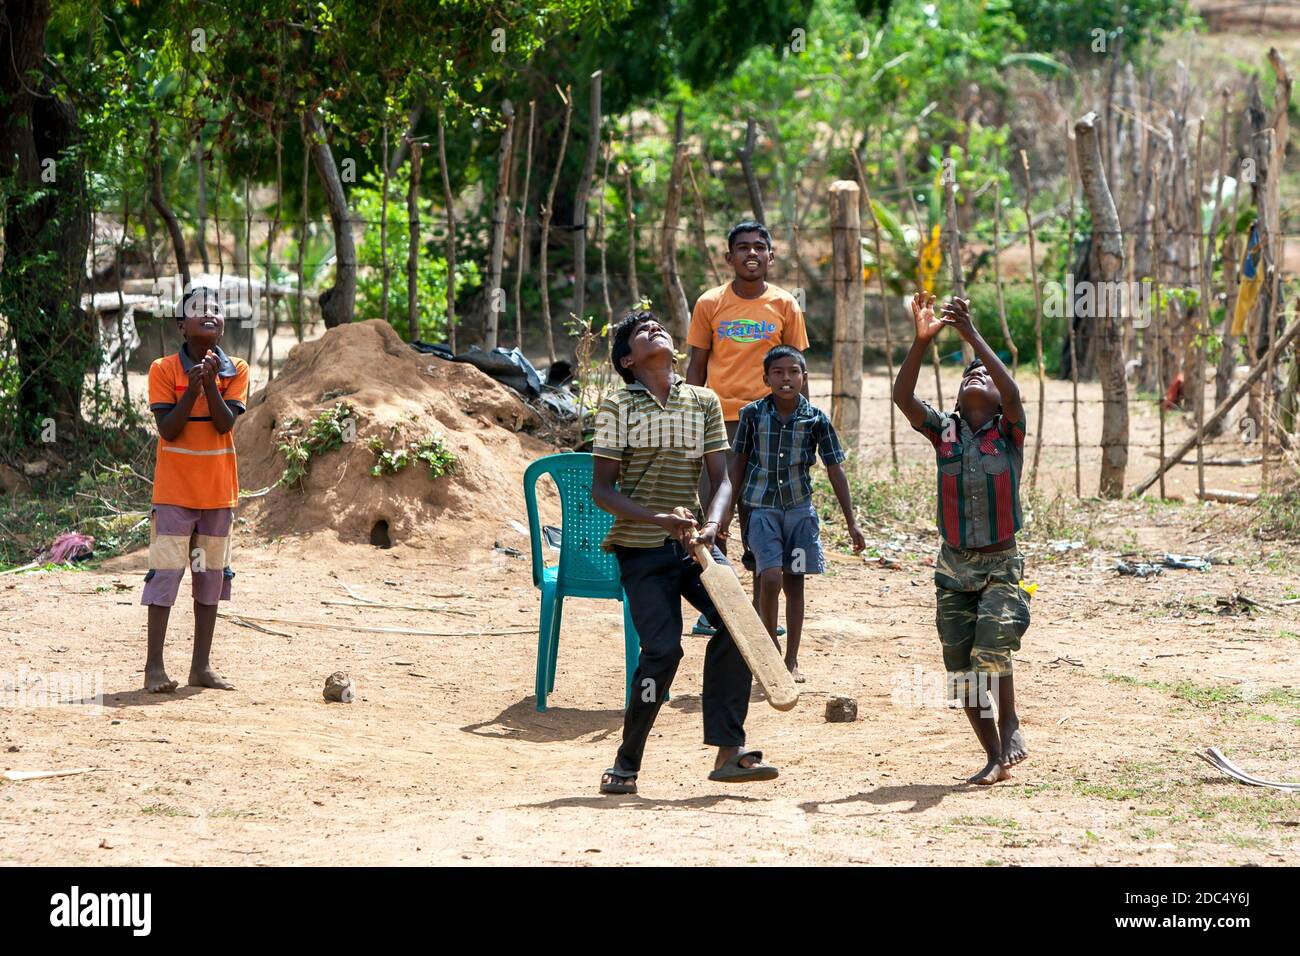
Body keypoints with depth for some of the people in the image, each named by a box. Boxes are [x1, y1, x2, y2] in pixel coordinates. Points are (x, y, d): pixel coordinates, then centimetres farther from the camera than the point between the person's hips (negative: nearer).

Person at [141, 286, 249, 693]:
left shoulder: (235, 371, 5)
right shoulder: (164, 370, -3)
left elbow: (225, 424, -8)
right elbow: (168, 430, -10)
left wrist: (210, 383, -21)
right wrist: (192, 389, -22)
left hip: (218, 491, 4)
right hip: (174, 491, -4)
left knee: (211, 578, 7)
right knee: (166, 573, -7)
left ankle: (201, 667, 13)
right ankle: (154, 667, -6)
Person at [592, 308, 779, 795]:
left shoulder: (705, 402, 8)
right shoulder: (616, 407, -1)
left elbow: (721, 480, 5)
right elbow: (601, 489, -5)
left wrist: (710, 526, -16)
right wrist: (657, 518, -20)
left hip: (692, 543, 3)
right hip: (641, 549, -3)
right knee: (662, 648, -16)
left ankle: (728, 750, -14)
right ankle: (626, 764, 0)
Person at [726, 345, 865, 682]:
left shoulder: (816, 419, -5)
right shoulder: (753, 414, -5)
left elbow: (835, 470, 1)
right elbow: (739, 462, 6)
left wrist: (851, 522, 1)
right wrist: (727, 509, 5)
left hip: (799, 508, 1)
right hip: (762, 508, -1)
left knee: (794, 581, 6)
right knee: (770, 578, -16)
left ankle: (791, 659, 16)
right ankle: (770, 647, 2)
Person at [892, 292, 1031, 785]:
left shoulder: (1008, 432, -1)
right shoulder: (944, 431, 5)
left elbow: (1013, 394, -21)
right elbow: (903, 396, -10)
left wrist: (973, 336, -26)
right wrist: (921, 341, -21)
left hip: (1000, 565, -4)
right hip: (953, 567, 4)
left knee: (991, 647, -25)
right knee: (962, 670, 4)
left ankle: (1010, 722, 1)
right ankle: (995, 757, 17)